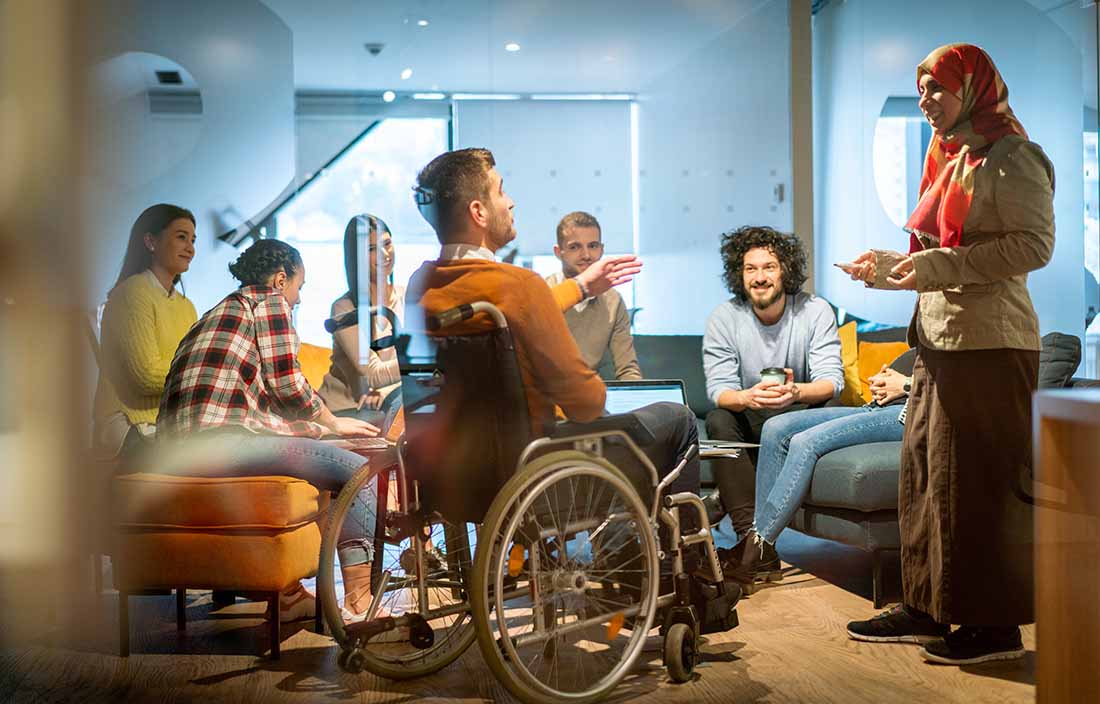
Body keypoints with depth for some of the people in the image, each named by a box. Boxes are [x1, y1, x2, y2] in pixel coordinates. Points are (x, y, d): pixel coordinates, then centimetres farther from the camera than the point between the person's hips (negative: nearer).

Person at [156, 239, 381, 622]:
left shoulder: (216, 313, 33)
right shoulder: (269, 301, 8)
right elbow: (286, 383, -1)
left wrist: (311, 426, 41)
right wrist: (332, 422, 17)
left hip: (174, 453, 10)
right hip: (221, 442, -10)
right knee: (359, 472, -5)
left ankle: (289, 595, 28)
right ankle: (360, 600, -4)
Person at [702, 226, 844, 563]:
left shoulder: (815, 311, -8)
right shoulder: (723, 319, -7)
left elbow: (831, 381, -17)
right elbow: (719, 389, -15)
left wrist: (796, 391, -41)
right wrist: (747, 397, -40)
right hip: (748, 421, 1)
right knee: (718, 419, -30)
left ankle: (729, 501, -29)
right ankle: (751, 533, -40)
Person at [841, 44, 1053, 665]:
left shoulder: (1010, 158, -8)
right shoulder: (951, 159, 18)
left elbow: (1033, 245, -17)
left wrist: (937, 266, -20)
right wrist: (889, 266, 8)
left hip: (988, 345, -9)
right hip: (939, 340, 9)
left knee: (979, 485, -4)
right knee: (923, 474, 10)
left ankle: (996, 623, 6)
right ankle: (926, 607, 19)